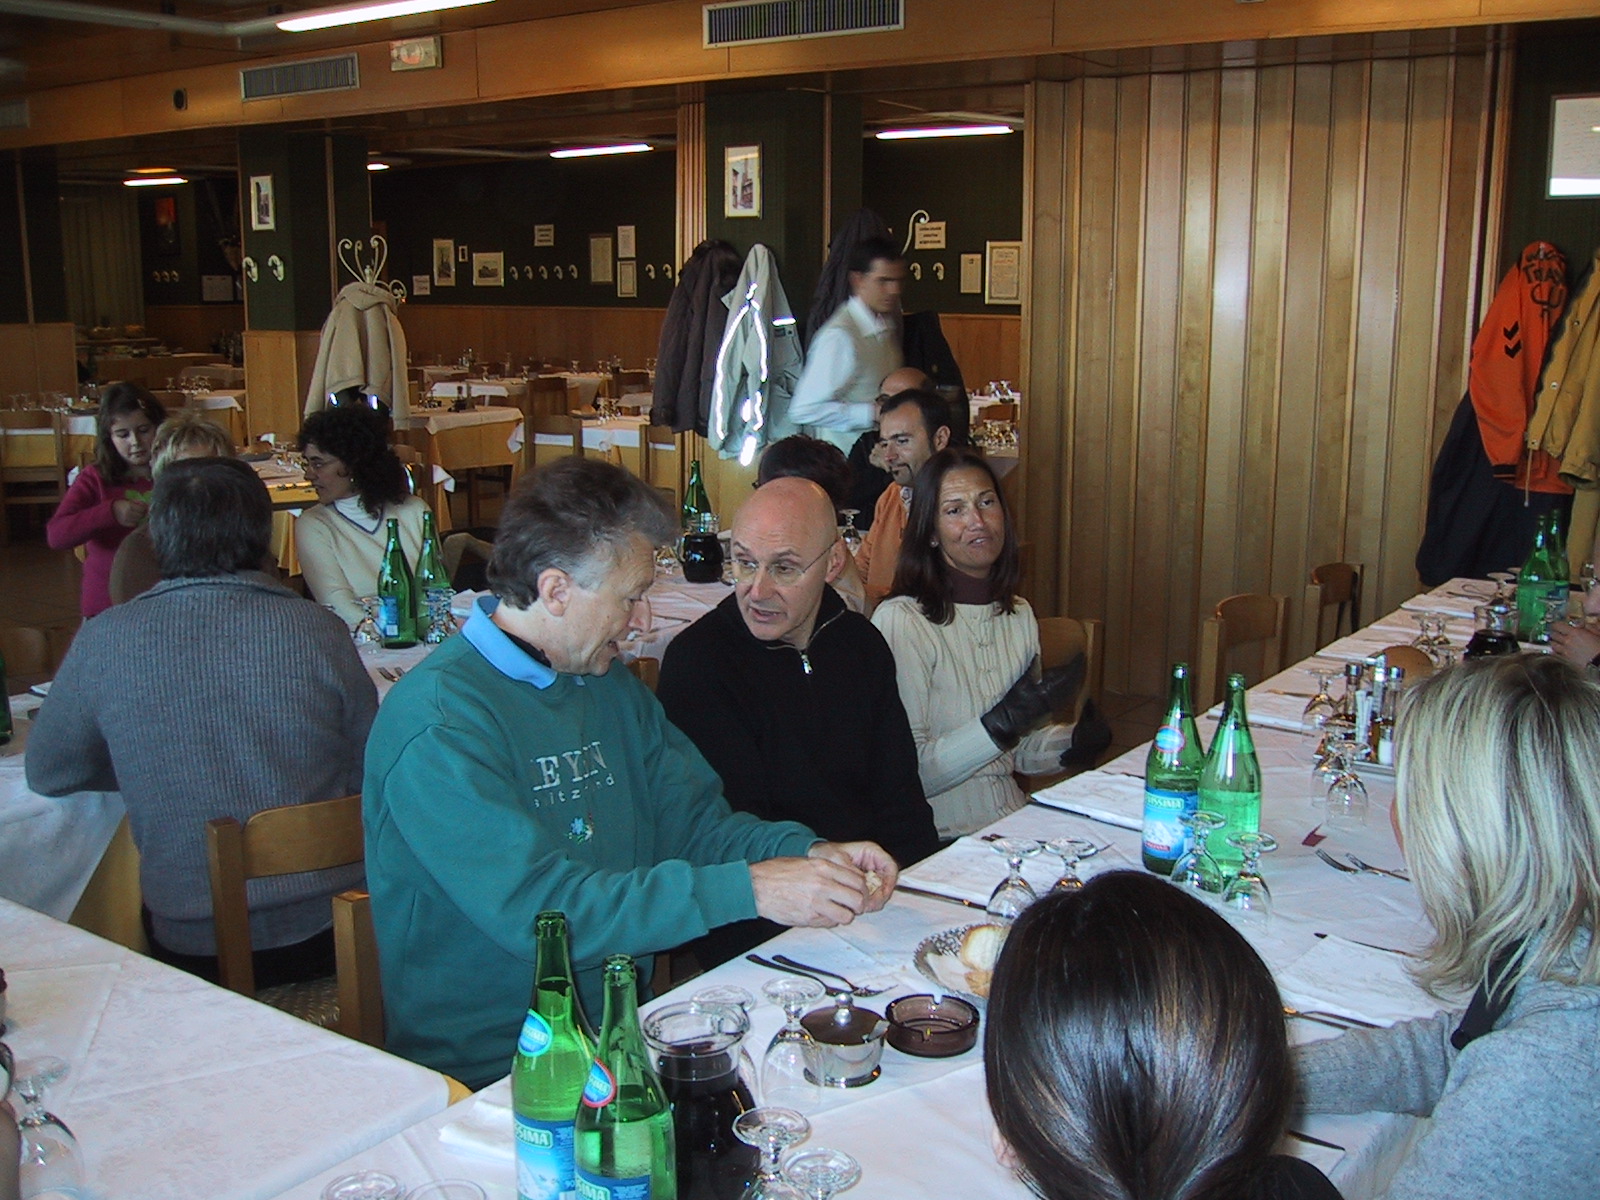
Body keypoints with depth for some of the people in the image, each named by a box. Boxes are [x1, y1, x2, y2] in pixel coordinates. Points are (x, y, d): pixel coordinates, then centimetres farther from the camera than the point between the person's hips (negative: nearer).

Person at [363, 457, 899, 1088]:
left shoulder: (612, 687, 11)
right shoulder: (438, 721, -17)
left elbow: (694, 819, 12)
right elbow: (534, 909, -25)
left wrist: (806, 852, -7)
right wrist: (744, 890, -25)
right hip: (487, 1070, -7)